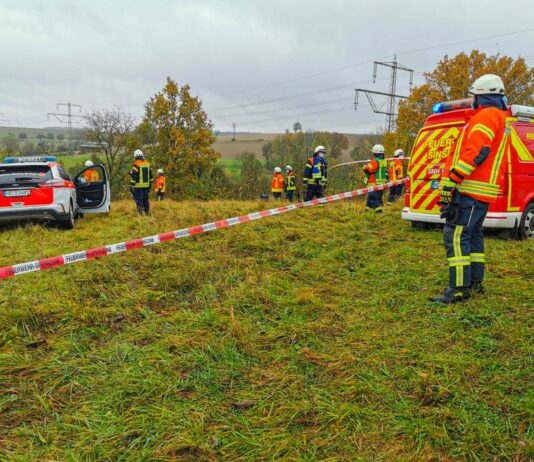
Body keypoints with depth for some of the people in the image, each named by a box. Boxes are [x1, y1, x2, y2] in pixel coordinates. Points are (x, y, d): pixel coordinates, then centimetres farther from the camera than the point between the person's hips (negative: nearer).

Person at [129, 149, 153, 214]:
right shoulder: (148, 163, 8)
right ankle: (147, 211, 19)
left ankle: (140, 211, -9)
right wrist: (150, 183, 23)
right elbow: (150, 175, 15)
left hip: (138, 186, -6)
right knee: (145, 198, 15)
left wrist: (131, 185, -7)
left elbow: (133, 176, -12)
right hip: (146, 185, 6)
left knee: (138, 199, -3)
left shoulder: (136, 164, -11)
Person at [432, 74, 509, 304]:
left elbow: (475, 152, -21)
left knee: (456, 236, -12)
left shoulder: (486, 116, -9)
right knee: (473, 235, 17)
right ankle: (475, 283, 25)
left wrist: (450, 181, -23)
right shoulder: (501, 120, 24)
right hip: (484, 192, 11)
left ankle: (459, 288, -12)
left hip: (470, 190, -11)